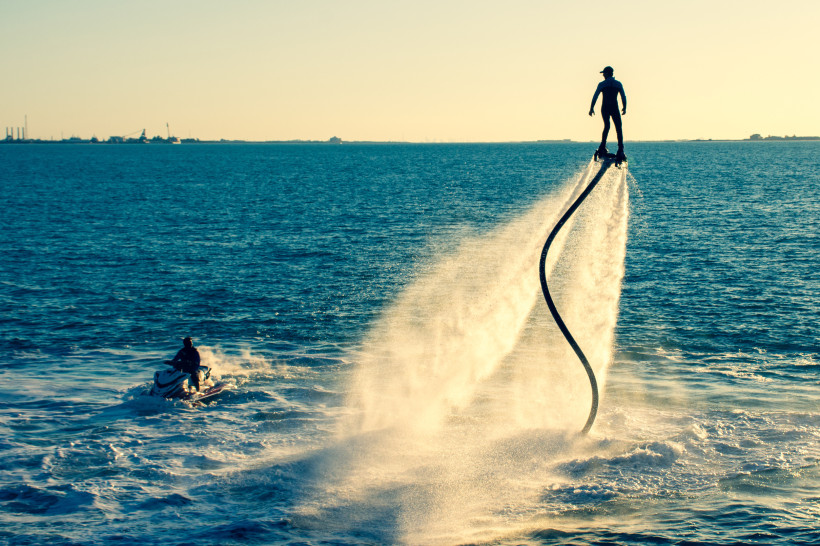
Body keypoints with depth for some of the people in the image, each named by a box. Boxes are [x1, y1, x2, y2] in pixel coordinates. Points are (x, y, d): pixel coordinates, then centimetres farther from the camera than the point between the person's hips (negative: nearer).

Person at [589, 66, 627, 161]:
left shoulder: (602, 84, 2)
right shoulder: (618, 84, 7)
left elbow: (595, 97, -3)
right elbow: (624, 97, 6)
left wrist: (591, 108, 0)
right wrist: (624, 108, 15)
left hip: (605, 108, 0)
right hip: (615, 108, 0)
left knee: (606, 126, 18)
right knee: (618, 128, -1)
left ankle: (602, 147, 11)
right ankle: (620, 151, -13)